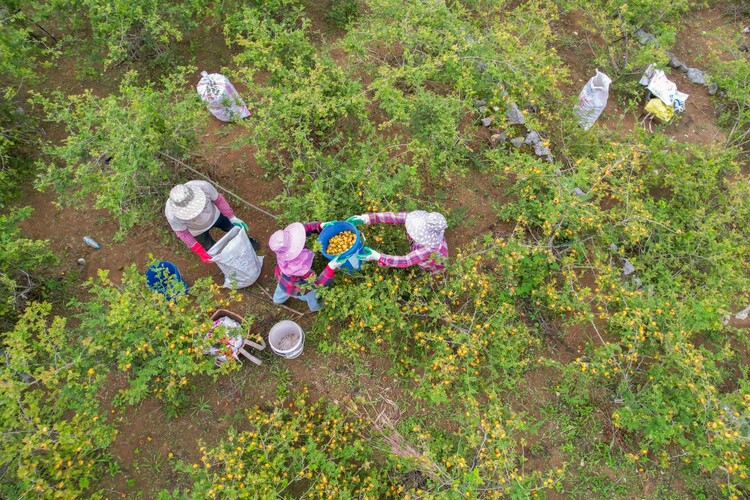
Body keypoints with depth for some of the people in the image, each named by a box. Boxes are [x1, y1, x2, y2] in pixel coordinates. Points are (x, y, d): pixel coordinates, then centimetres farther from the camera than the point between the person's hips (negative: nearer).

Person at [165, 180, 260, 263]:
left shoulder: (203, 186, -42)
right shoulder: (172, 215, -41)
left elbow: (218, 199, -20)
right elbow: (182, 233, -22)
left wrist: (232, 217, -15)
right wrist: (200, 252, -22)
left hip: (214, 215, 2)